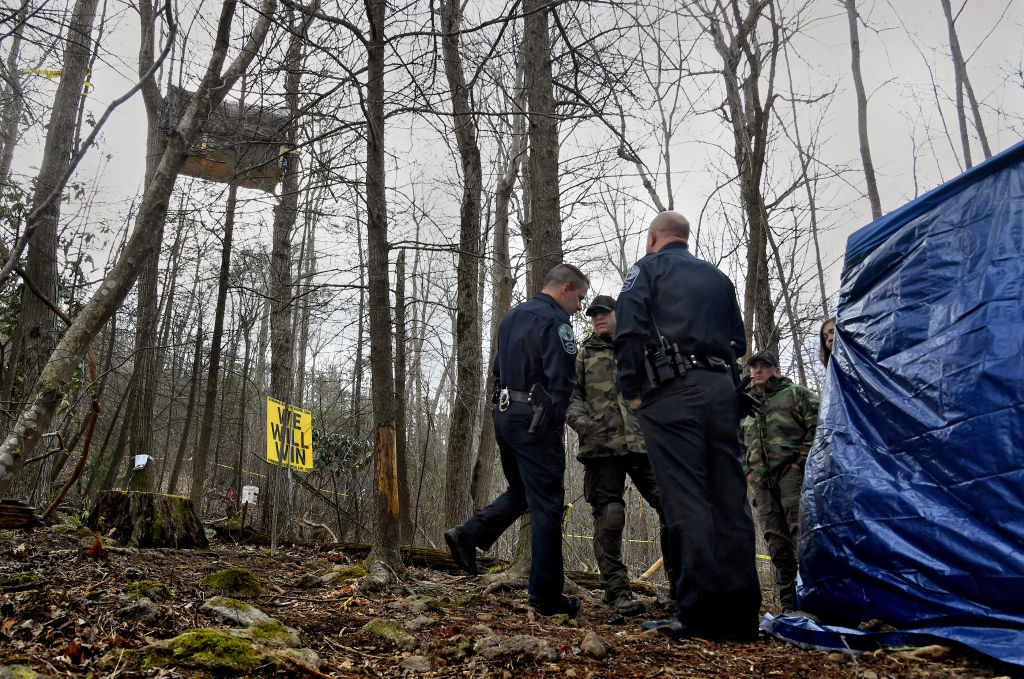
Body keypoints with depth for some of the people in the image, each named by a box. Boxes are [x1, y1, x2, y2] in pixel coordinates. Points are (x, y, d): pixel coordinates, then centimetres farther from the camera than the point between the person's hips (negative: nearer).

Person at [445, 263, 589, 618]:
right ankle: (546, 595, 5)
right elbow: (562, 381, -21)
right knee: (547, 505, -1)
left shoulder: (512, 316, 17)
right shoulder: (555, 321, -11)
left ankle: (469, 534, 6)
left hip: (503, 415, 8)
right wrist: (554, 423, -8)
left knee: (521, 492, 23)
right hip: (534, 420, -8)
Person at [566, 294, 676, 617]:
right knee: (609, 518, -2)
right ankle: (617, 590, 7)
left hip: (643, 443, 2)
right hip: (601, 445, -1)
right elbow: (569, 395, 9)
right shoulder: (583, 355, 15)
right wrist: (582, 421, -9)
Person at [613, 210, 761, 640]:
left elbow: (629, 331, -6)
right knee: (729, 496, 3)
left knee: (685, 497, -9)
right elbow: (739, 341, 24)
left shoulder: (646, 268, 8)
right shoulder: (718, 277, 25)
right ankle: (739, 613, 5)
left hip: (671, 391, -5)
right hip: (721, 388, 6)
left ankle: (700, 612, -12)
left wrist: (632, 392, -3)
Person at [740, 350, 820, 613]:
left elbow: (818, 426, -3)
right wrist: (747, 471, 12)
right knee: (777, 544, 3)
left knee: (802, 534, -15)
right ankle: (789, 606, 7)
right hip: (763, 483, 5)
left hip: (792, 473, -5)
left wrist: (801, 461, -10)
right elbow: (740, 445, 29)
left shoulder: (796, 394, 8)